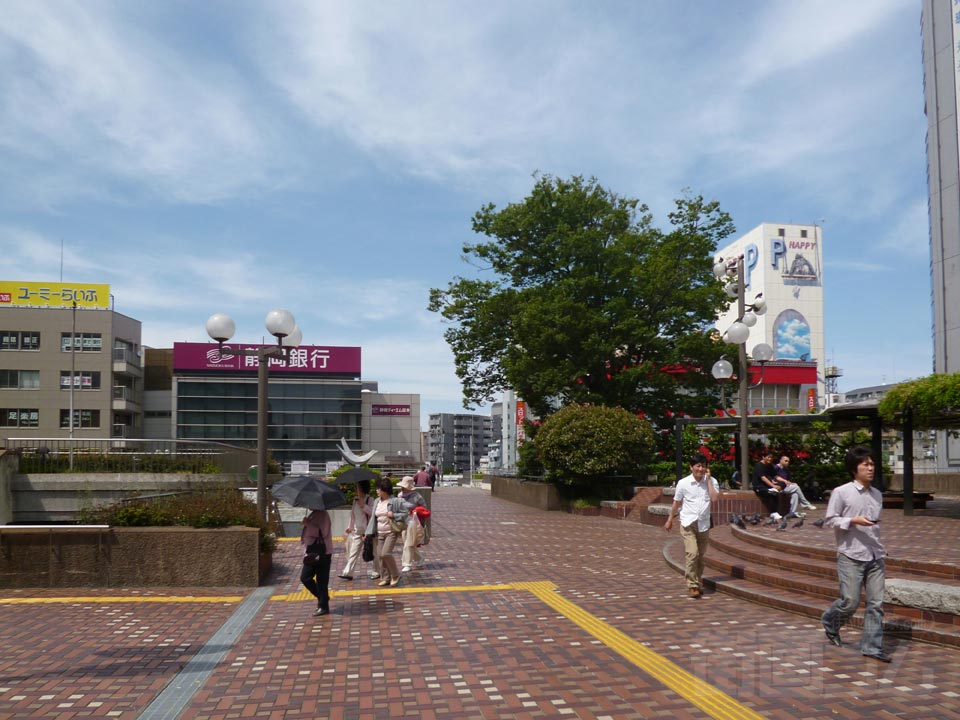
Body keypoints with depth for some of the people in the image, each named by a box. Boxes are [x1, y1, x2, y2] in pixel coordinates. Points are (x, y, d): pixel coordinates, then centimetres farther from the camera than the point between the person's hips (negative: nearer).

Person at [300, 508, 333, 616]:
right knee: (305, 578, 9)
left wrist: (309, 524, -25)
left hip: (322, 553, -9)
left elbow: (323, 533, -25)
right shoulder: (313, 514, 14)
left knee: (322, 580, -3)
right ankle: (321, 598, 24)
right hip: (312, 553, 9)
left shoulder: (323, 515, -14)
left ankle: (323, 606, 7)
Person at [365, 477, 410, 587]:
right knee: (380, 555, 5)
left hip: (391, 532, -6)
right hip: (379, 533, 6)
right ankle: (385, 578, 18)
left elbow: (406, 513, -5)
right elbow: (373, 517, 10)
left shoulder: (395, 501, -10)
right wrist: (369, 533, 6)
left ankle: (395, 575, 4)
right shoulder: (377, 502, 8)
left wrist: (394, 515, -19)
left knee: (386, 553, -16)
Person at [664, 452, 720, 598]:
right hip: (688, 523, -2)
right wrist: (670, 520, 11)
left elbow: (715, 499, -15)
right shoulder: (683, 483, -4)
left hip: (704, 524, 3)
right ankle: (692, 585, -8)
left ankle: (698, 583, 26)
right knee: (692, 554, -14)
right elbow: (676, 503, 7)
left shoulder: (711, 482, 0)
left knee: (701, 556, 11)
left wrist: (708, 479, -13)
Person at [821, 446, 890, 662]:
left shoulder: (877, 494, 12)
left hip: (875, 557, 6)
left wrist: (882, 555, 19)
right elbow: (829, 521, -6)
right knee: (850, 602, -3)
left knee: (876, 603, 3)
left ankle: (872, 646, 12)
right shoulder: (841, 492, -7)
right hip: (851, 557, -5)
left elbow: (876, 526, 20)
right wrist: (853, 521, -20)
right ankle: (830, 621, 27)